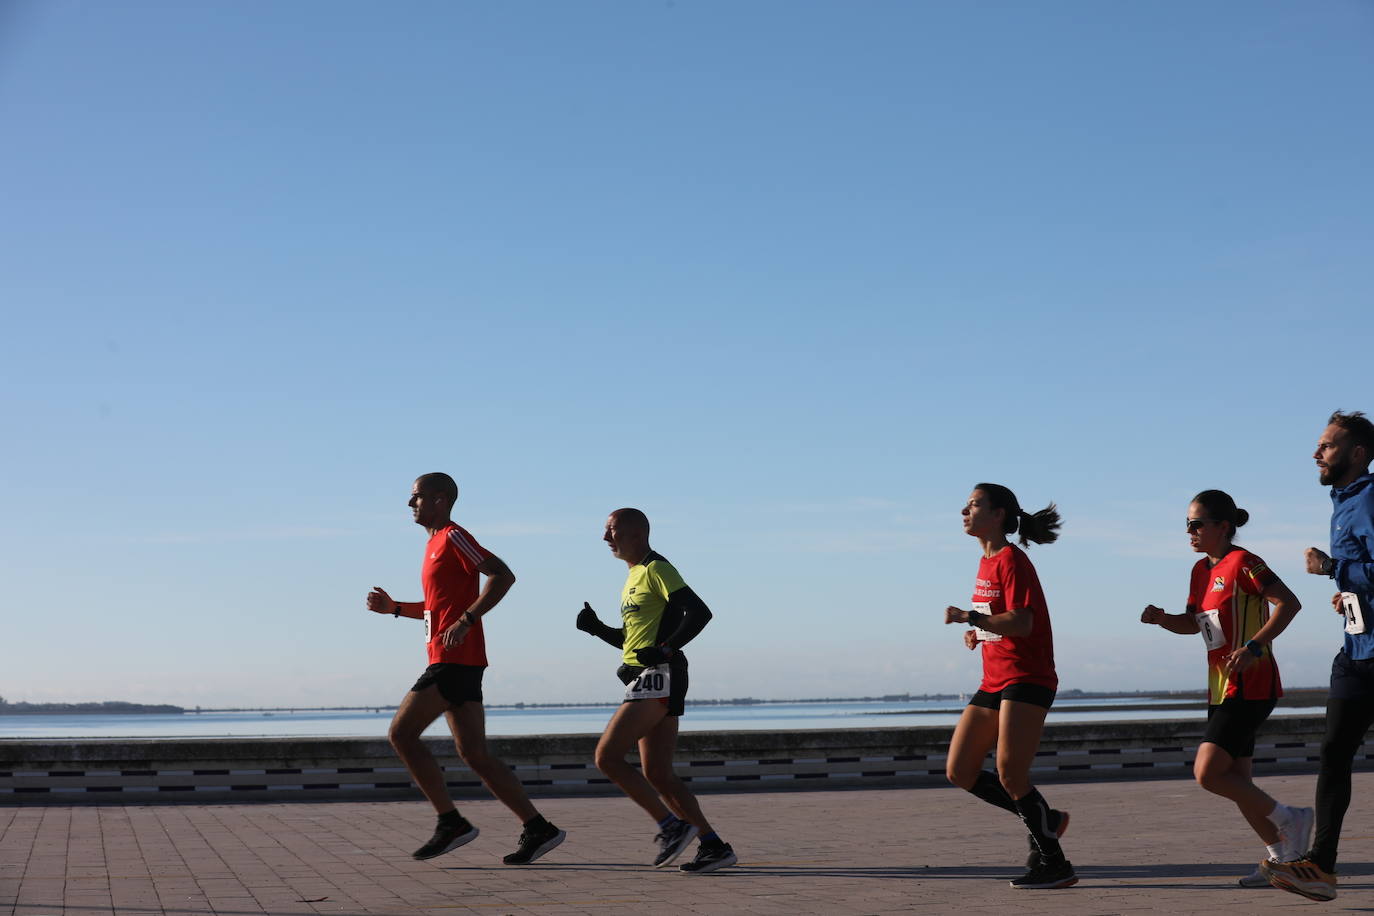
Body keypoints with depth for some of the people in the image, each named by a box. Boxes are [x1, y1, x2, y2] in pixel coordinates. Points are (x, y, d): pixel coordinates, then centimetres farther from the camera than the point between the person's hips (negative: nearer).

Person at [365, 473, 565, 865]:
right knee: (475, 755, 5)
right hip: (457, 663, 10)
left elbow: (503, 575, -18)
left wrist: (467, 620, -23)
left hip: (454, 661, -10)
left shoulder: (452, 538, -7)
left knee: (402, 733, -8)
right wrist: (394, 608, 19)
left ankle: (450, 822, -4)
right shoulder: (437, 544, 22)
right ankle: (537, 829, 3)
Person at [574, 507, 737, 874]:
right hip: (650, 681, 10)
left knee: (606, 755, -13)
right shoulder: (634, 577, 23)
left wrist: (666, 649, -22)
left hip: (657, 677, -10)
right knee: (657, 776, 6)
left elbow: (699, 612, -18)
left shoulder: (656, 569, -7)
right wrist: (596, 628, 13)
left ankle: (672, 826, -10)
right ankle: (713, 845, 6)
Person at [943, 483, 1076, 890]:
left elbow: (1021, 623, -22)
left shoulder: (1011, 560, -12)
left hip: (1026, 680, -10)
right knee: (959, 772, 4)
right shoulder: (987, 562, 17)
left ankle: (1054, 863, 1)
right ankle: (1044, 819, 16)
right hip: (994, 682, 10)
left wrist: (970, 618, -23)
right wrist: (979, 632, 9)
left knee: (1010, 775, -13)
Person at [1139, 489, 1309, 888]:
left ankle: (1289, 820, -1)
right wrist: (1161, 618, 3)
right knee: (1236, 780, 11)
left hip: (1249, 686, -9)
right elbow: (1192, 623, 23)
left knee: (1207, 773, -15)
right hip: (1222, 687, 9)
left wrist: (1253, 646, -27)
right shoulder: (1201, 570, 14)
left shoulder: (1242, 563, -12)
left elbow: (1289, 603, -19)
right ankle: (1280, 855, 21)